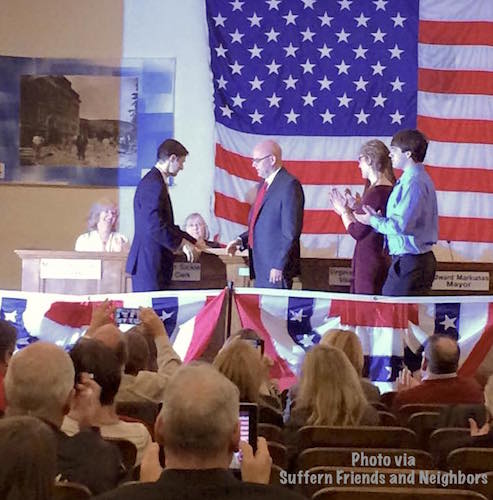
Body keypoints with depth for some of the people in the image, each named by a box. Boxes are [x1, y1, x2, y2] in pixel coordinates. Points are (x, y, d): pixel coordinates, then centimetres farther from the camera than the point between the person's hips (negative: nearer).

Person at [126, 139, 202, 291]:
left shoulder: (155, 181, 17)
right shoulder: (153, 184, -15)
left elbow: (166, 224, 24)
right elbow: (155, 227, -22)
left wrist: (192, 241, 22)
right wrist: (182, 244, -12)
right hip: (150, 263, -10)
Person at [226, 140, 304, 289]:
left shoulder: (289, 185, -13)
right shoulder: (264, 185, 17)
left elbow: (291, 231, -17)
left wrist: (279, 266, -19)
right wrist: (241, 240, 8)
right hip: (260, 266, 9)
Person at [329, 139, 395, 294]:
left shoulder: (376, 193, -18)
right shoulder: (390, 188, 10)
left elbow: (357, 232, -14)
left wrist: (343, 211, 1)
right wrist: (349, 209, 19)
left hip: (369, 261, -9)